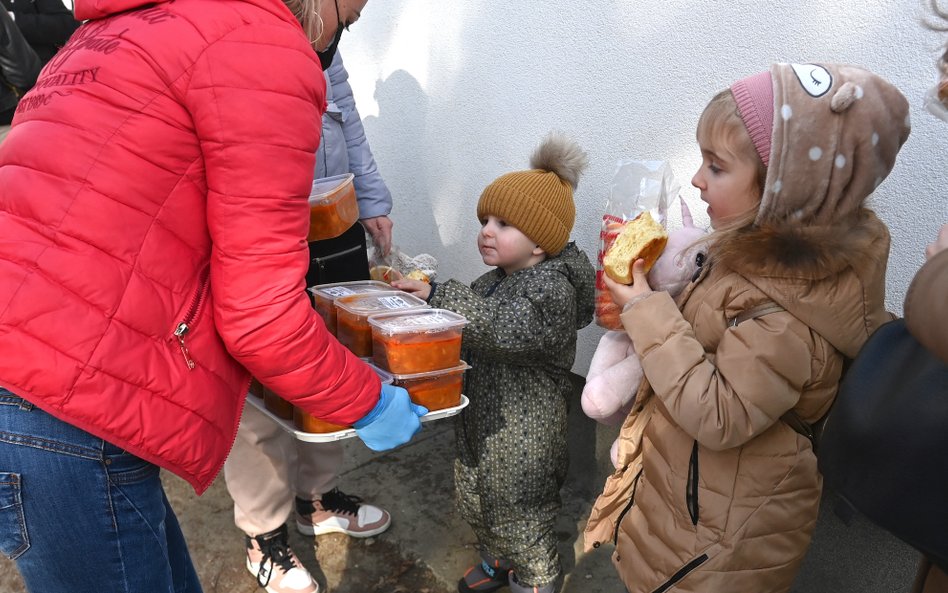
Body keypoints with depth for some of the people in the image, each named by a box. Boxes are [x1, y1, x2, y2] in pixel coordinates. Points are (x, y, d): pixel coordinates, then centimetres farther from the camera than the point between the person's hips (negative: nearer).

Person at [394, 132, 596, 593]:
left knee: (520, 518, 10)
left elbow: (503, 329, -38)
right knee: (473, 501, 25)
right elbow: (470, 338, 15)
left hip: (523, 432, -9)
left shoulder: (553, 288, -22)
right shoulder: (493, 281, 5)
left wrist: (439, 298, -41)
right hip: (480, 417, 9)